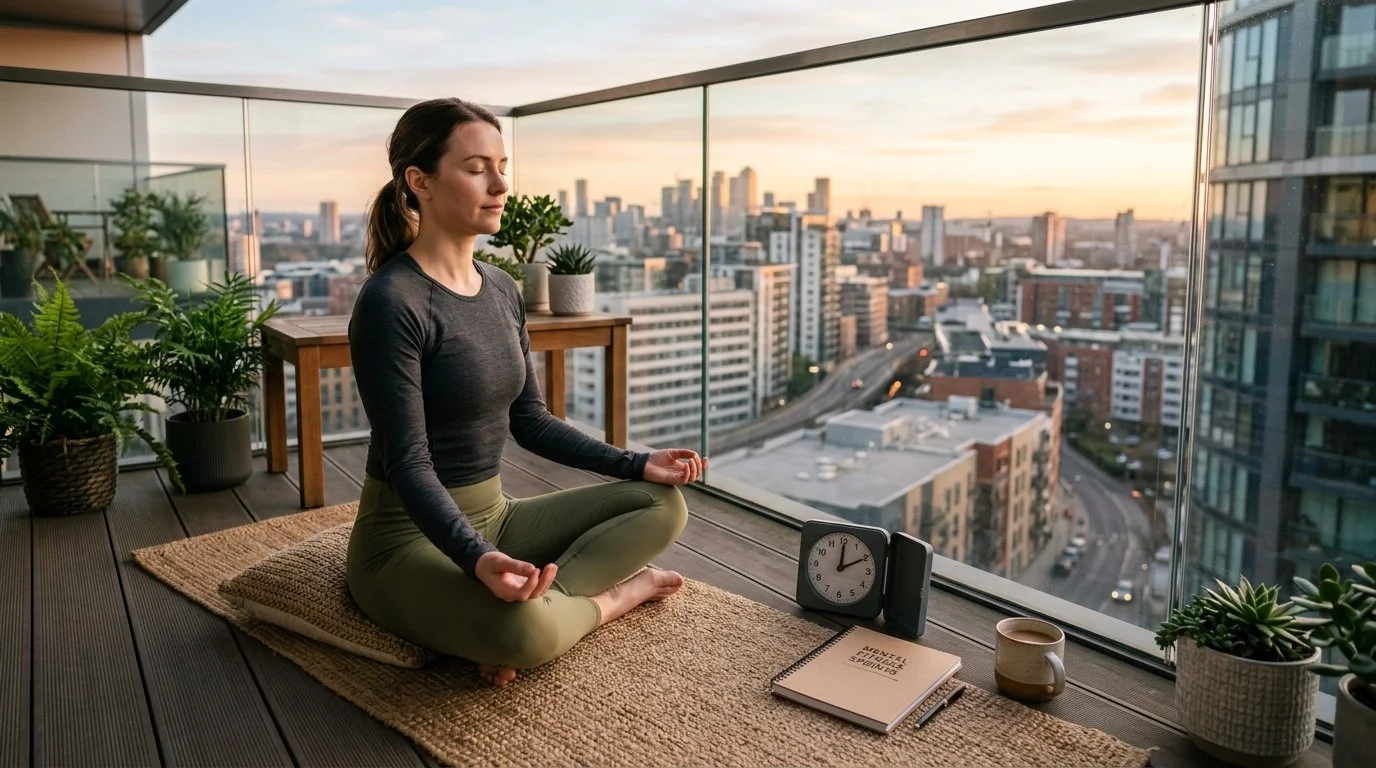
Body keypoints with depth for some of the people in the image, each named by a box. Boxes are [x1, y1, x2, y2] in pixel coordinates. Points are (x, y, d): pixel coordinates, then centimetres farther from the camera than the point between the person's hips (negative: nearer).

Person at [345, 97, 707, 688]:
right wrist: (478, 560, -38)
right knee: (525, 631, -36)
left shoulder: (502, 290, 5)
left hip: (492, 515, 8)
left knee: (663, 503, 2)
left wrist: (637, 464, 4)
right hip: (412, 535, -8)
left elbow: (530, 420, 10)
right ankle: (617, 591, -3)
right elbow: (408, 462, -22)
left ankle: (536, 601, -13)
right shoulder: (391, 302, -19)